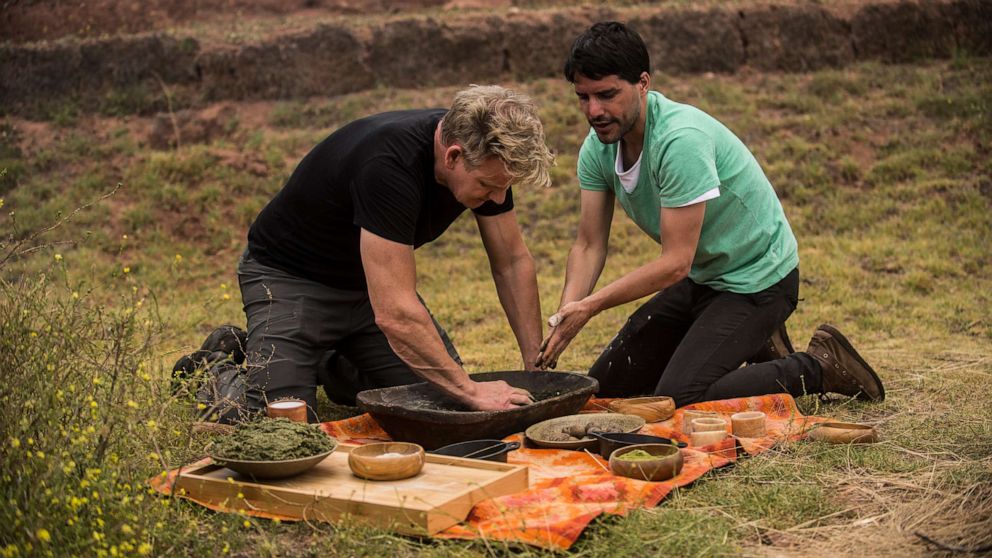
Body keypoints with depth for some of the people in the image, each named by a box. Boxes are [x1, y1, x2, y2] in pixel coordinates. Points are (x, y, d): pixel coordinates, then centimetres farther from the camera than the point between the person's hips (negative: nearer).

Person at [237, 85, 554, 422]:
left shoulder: (487, 161, -16)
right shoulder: (389, 166, -39)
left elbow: (513, 262, -3)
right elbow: (394, 314, -41)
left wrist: (537, 368, -7)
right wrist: (470, 390, -36)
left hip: (373, 281, 7)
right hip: (292, 279, -7)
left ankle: (335, 366, 23)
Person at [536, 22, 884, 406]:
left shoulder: (681, 140, -32)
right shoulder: (597, 147, -6)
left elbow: (675, 263, -30)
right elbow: (589, 246, -6)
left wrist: (590, 306, -32)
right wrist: (564, 317, -22)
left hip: (756, 281, -8)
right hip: (701, 279, 9)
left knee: (677, 399, -21)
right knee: (604, 387, 10)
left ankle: (819, 368, -2)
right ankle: (753, 345, 20)